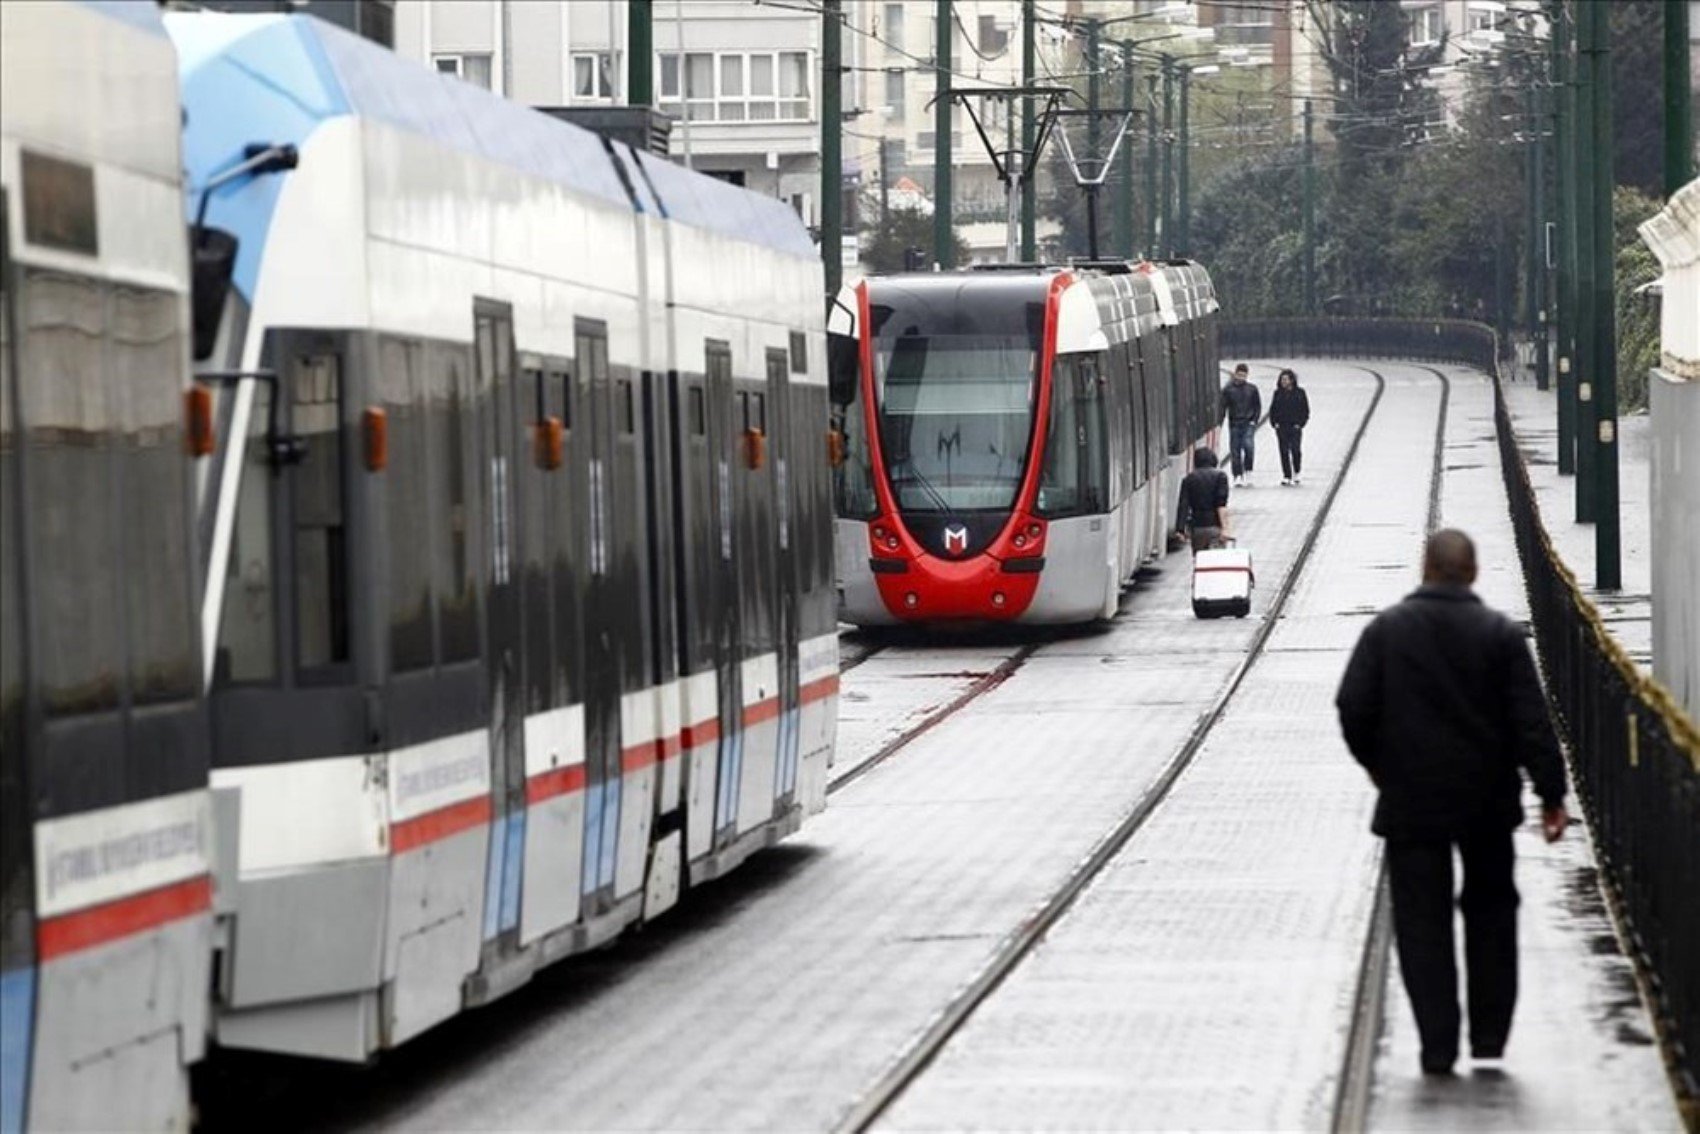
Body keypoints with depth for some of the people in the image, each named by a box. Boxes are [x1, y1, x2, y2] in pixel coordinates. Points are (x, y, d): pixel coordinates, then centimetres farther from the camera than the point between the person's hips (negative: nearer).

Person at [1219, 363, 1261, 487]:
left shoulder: (1252, 389, 6)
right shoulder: (1228, 390, 2)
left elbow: (1258, 406, 12)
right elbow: (1222, 407, 3)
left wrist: (1254, 420, 0)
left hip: (1248, 424, 0)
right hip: (1234, 424, 0)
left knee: (1248, 446, -18)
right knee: (1235, 451, -1)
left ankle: (1248, 471, -2)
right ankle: (1238, 476, 5)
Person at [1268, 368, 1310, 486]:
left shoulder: (1300, 393, 1)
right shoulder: (1278, 393, 8)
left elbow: (1305, 410, 4)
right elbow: (1272, 409, 13)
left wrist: (1300, 423, -5)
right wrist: (1274, 423, 1)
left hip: (1295, 427, -2)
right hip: (1281, 427, 2)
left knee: (1295, 450, -9)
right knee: (1284, 452, -1)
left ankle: (1297, 472, 14)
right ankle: (1286, 476, 3)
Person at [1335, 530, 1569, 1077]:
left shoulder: (1386, 630, -5)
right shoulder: (1501, 634, -5)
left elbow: (1353, 708, -5)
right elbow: (1532, 720, -8)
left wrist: (1376, 763, 12)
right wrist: (1551, 793, -5)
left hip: (1411, 803, -1)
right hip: (1487, 802, 1)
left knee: (1422, 922, 4)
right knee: (1490, 910, 17)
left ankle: (1438, 1046, 0)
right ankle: (1489, 1034, 16)